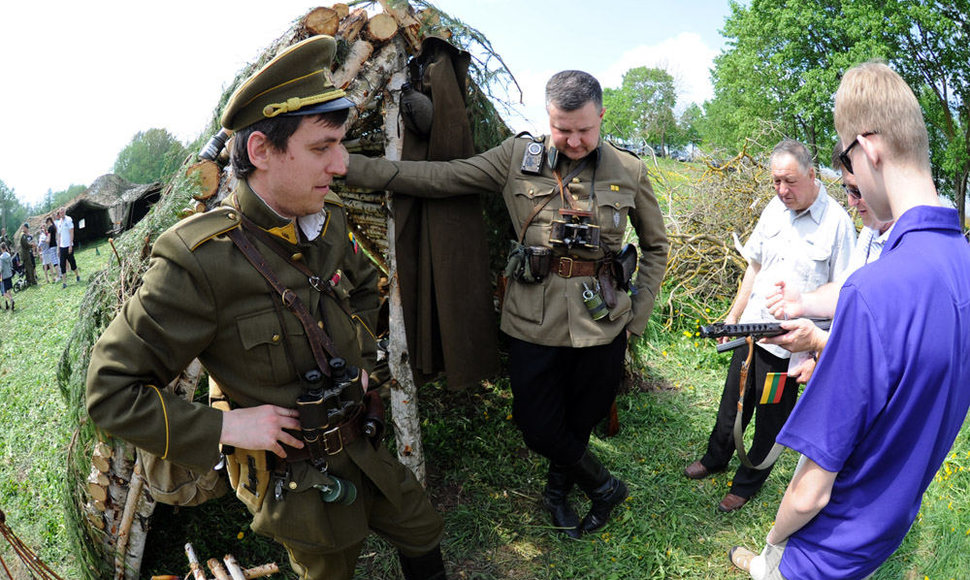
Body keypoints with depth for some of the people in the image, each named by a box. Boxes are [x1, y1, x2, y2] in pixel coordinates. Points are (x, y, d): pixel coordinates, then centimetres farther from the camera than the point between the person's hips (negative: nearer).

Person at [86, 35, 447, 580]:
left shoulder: (329, 219, -7)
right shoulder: (197, 260, -27)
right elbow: (110, 389, -18)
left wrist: (361, 357, 4)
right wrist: (226, 425, -24)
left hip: (369, 448, 6)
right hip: (301, 483, -5)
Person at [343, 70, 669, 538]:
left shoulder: (629, 172, 1)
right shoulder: (517, 158, -2)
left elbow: (655, 246, 13)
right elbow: (437, 178, -7)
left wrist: (638, 315, 5)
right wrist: (346, 165, -15)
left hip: (601, 323, 1)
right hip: (533, 321, 0)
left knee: (582, 419, 15)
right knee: (539, 428, 6)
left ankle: (557, 490, 46)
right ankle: (604, 486, 35)